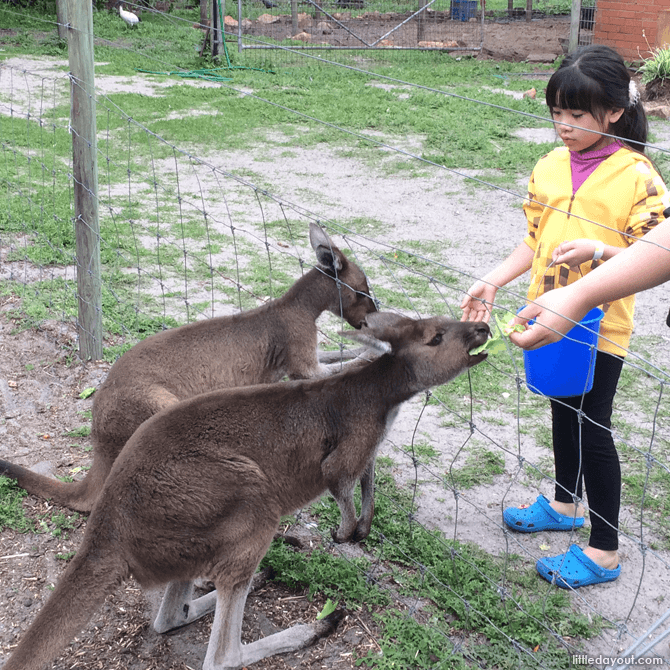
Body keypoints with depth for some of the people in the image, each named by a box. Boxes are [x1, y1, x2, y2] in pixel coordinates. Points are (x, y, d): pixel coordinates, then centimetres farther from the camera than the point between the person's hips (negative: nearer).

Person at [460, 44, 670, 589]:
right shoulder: (551, 166, 4)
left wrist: (598, 250, -30)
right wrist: (493, 282, 2)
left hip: (600, 326, -6)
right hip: (550, 318, 6)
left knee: (592, 429, 0)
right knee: (563, 413, 22)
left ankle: (605, 551, 14)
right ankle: (565, 503, 44)